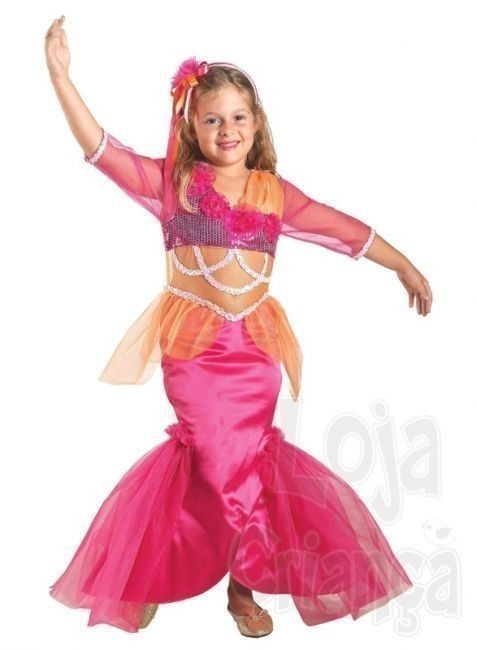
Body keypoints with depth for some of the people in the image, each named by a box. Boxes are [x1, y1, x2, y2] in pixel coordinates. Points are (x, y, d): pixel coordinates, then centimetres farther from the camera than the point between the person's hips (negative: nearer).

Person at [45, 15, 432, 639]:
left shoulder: (274, 192, 8)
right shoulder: (171, 181, 1)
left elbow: (343, 229, 13)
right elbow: (101, 150, -7)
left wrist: (404, 264, 16)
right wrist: (61, 76, -17)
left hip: (254, 343, 2)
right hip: (193, 344, -2)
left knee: (238, 455, 7)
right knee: (221, 457, 0)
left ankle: (244, 583, 26)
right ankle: (247, 576, 24)